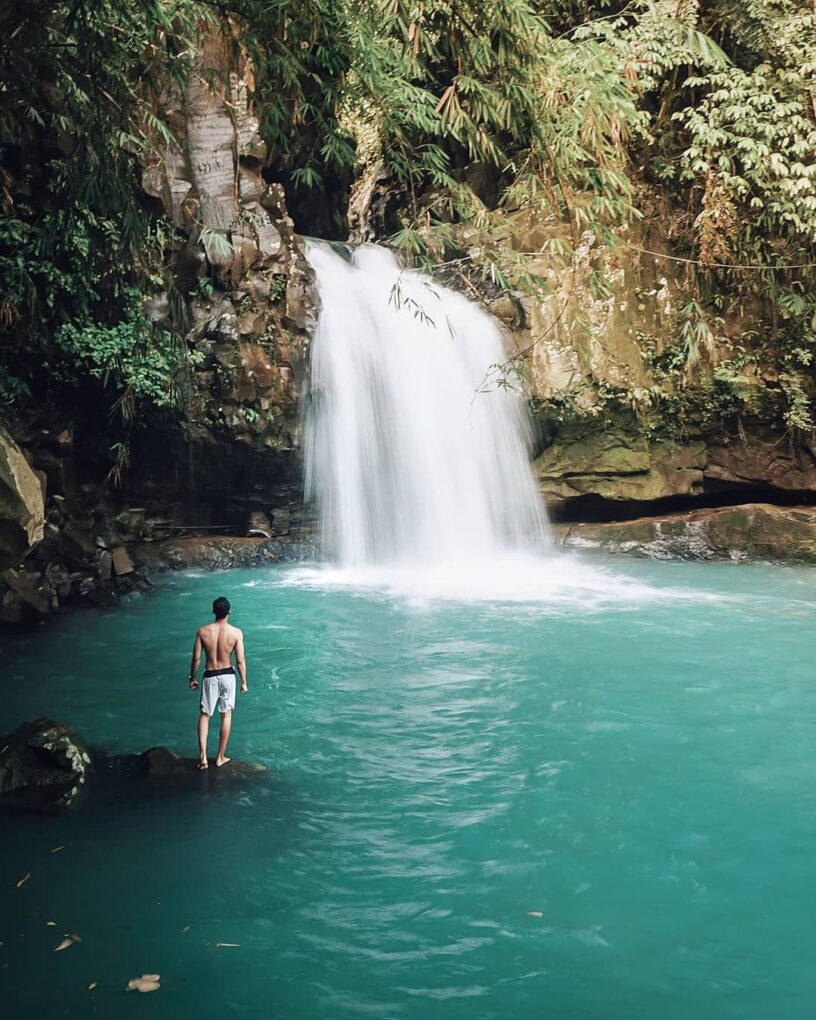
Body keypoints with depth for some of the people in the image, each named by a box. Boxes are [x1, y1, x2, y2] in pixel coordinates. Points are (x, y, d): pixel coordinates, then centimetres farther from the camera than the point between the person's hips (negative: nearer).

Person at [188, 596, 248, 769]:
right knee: (226, 715, 14)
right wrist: (244, 682, 4)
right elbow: (240, 661, -8)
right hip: (228, 676, 0)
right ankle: (221, 757, 20)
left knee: (204, 714, 14)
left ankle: (203, 755, 1)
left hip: (210, 676, 0)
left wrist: (192, 678, 10)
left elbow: (196, 658, -4)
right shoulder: (236, 633, -11)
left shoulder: (202, 631, -9)